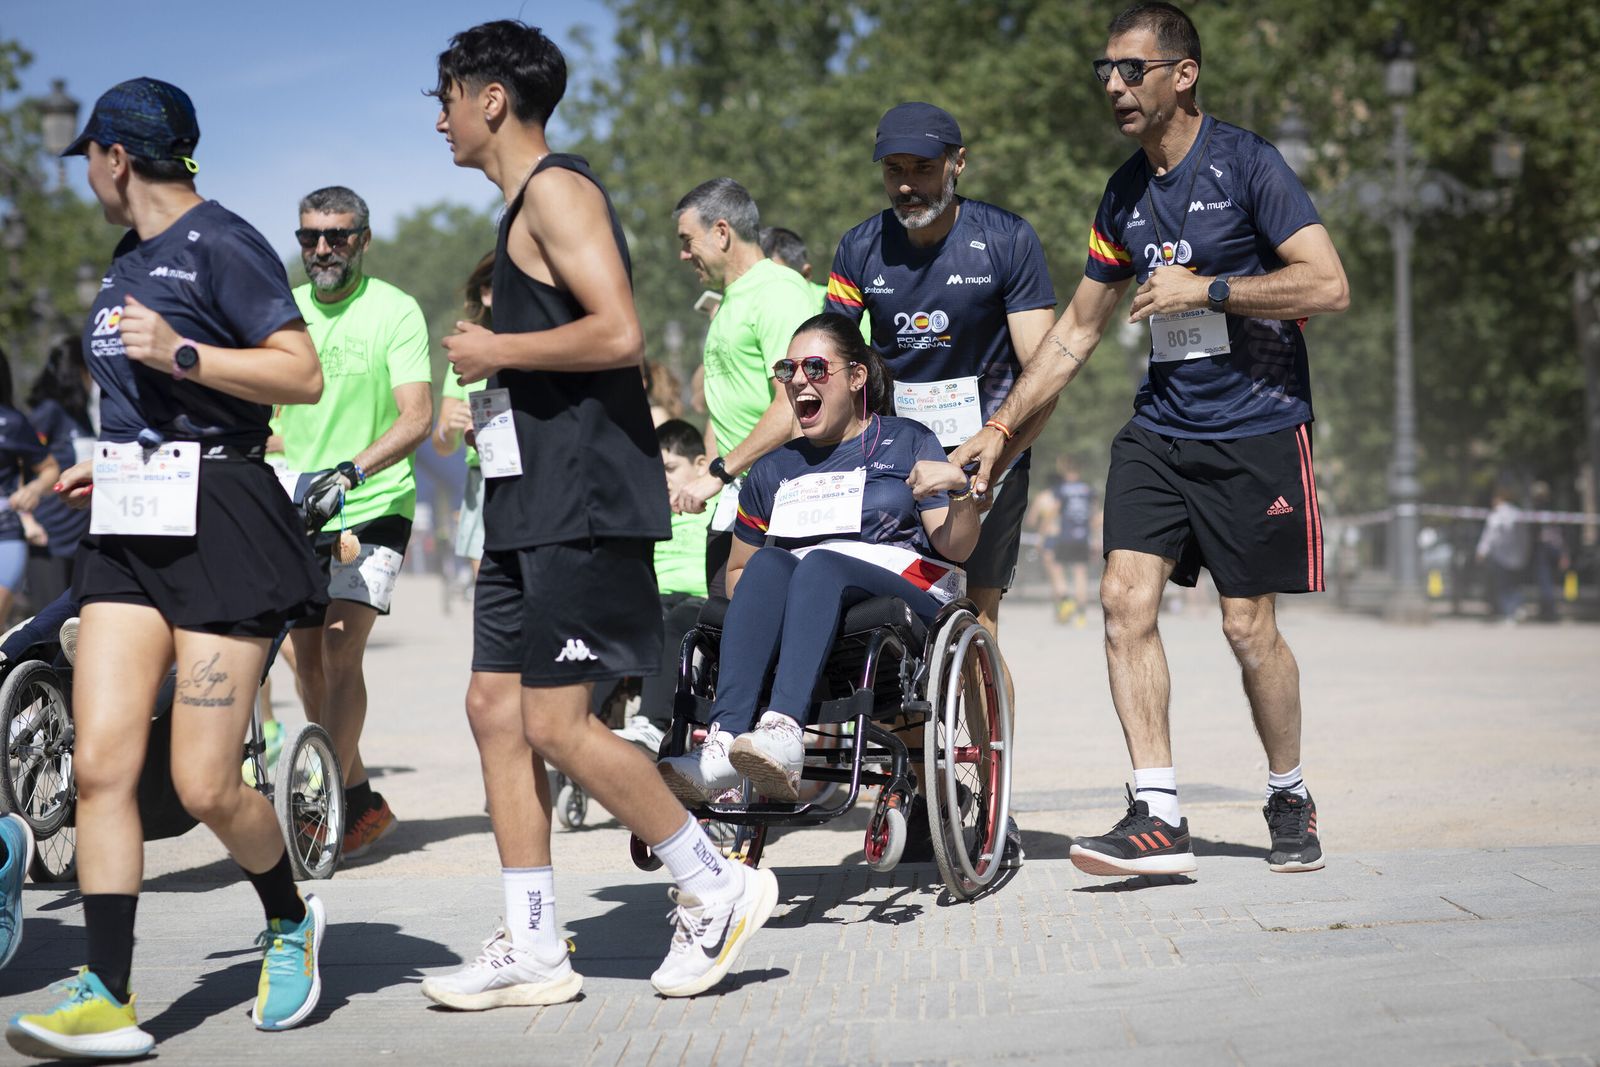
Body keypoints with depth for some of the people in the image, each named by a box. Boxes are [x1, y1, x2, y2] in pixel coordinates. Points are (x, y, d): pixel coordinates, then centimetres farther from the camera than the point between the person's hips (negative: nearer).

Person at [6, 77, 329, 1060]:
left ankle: (292, 921, 23)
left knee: (205, 787, -6)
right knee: (100, 764, -6)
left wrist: (177, 353, -19)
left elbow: (303, 375, -14)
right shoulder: (129, 261, 20)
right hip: (129, 532, 8)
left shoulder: (221, 243, -7)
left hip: (221, 525, -8)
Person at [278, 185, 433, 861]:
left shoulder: (394, 311, -7)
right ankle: (361, 802, 23)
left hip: (374, 509, -5)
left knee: (341, 654, -16)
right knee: (309, 665, 8)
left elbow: (417, 417, -17)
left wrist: (351, 469, -32)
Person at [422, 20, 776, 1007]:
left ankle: (717, 888, 3)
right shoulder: (528, 206, 20)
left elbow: (618, 334, -23)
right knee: (497, 708, 6)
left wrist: (496, 352, -13)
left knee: (557, 724, -10)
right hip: (533, 503, 10)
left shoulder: (557, 189, -11)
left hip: (582, 505, -10)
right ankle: (533, 949, 9)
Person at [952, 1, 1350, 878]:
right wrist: (1000, 429, 14)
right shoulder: (1124, 195, 10)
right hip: (1159, 426, 6)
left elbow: (1328, 285, -16)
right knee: (1125, 597, -10)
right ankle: (1157, 815, -9)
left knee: (1248, 627, -1)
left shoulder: (1244, 164, -9)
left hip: (1256, 427, -5)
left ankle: (1289, 798, 21)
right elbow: (1077, 329, 18)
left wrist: (1203, 288, -15)